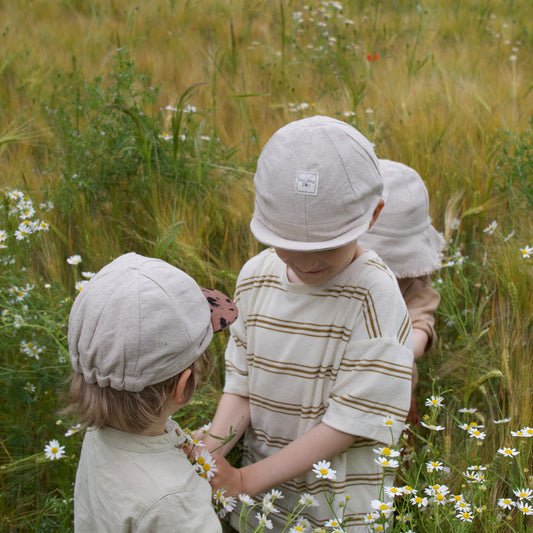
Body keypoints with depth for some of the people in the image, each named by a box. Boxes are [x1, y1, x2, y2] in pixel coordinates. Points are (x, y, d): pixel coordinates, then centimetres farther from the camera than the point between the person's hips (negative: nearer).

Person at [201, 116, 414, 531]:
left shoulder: (374, 297, -23)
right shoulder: (256, 277, -5)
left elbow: (348, 424, -21)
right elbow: (240, 387, -1)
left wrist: (244, 481, -20)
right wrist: (209, 455, -19)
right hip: (263, 485, 5)